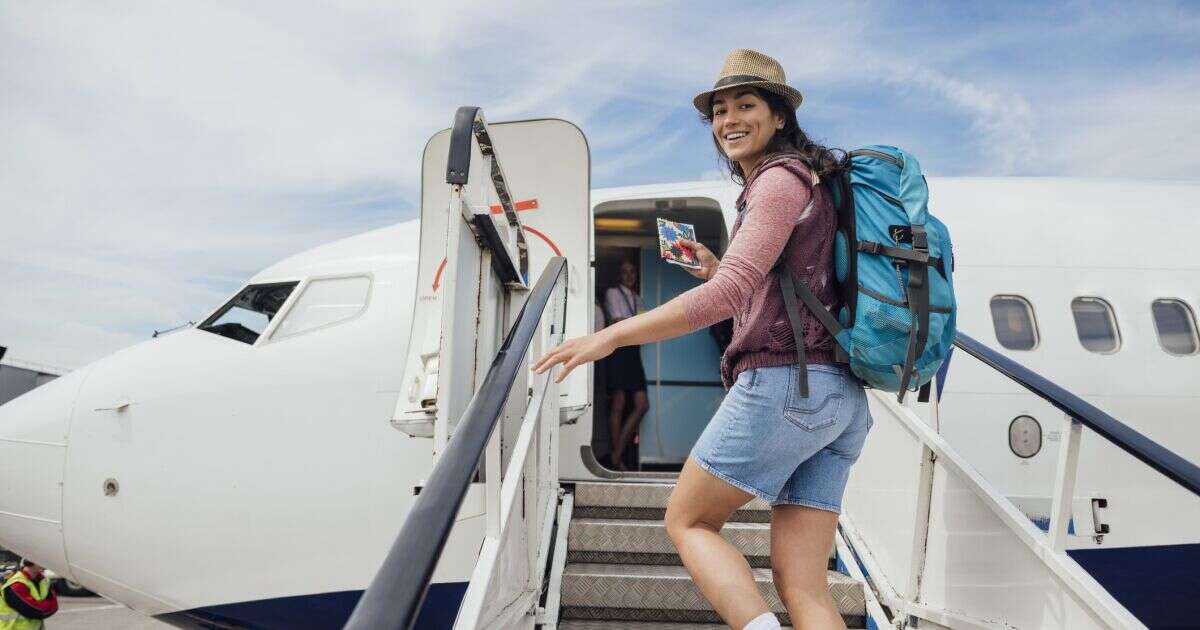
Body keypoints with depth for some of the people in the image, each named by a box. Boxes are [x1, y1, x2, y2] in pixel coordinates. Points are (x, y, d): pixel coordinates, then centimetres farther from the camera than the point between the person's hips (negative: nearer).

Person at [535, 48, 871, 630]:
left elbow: (728, 295, -18)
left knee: (686, 522, 7)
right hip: (840, 400, 9)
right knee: (801, 583, 4)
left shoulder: (781, 179, -4)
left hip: (783, 383, -9)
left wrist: (611, 335, -18)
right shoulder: (806, 182, 25)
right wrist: (718, 270, 24)